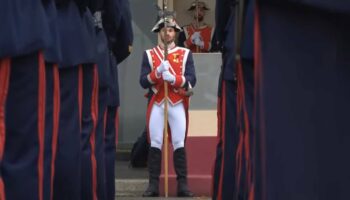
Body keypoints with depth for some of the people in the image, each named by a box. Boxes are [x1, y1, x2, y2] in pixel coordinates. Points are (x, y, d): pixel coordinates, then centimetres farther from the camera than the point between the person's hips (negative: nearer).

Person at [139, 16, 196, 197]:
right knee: (155, 144, -1)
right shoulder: (149, 54, 6)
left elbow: (191, 80, -3)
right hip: (156, 104, 0)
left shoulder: (186, 54, 5)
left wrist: (173, 78, -19)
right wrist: (158, 72, -17)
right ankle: (153, 184, 2)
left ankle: (182, 184, 4)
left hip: (178, 105, 0)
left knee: (179, 144, 0)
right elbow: (143, 82, -1)